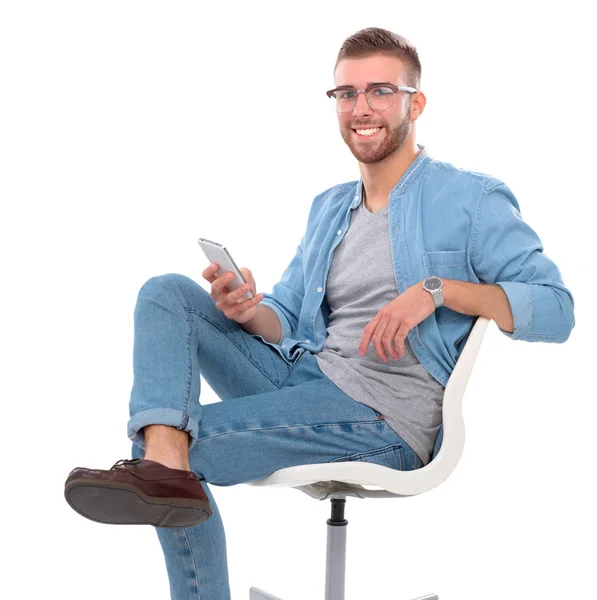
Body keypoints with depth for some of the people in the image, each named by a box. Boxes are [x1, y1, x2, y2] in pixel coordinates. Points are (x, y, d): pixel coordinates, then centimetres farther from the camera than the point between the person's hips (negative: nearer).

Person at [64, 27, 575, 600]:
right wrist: (249, 313, -8)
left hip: (382, 413, -8)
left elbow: (556, 308, -11)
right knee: (165, 292, -10)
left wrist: (439, 289, -23)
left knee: (190, 443, -27)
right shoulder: (328, 207, 20)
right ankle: (162, 461, -29)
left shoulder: (471, 200, -3)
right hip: (301, 374, 8)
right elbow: (285, 320, 17)